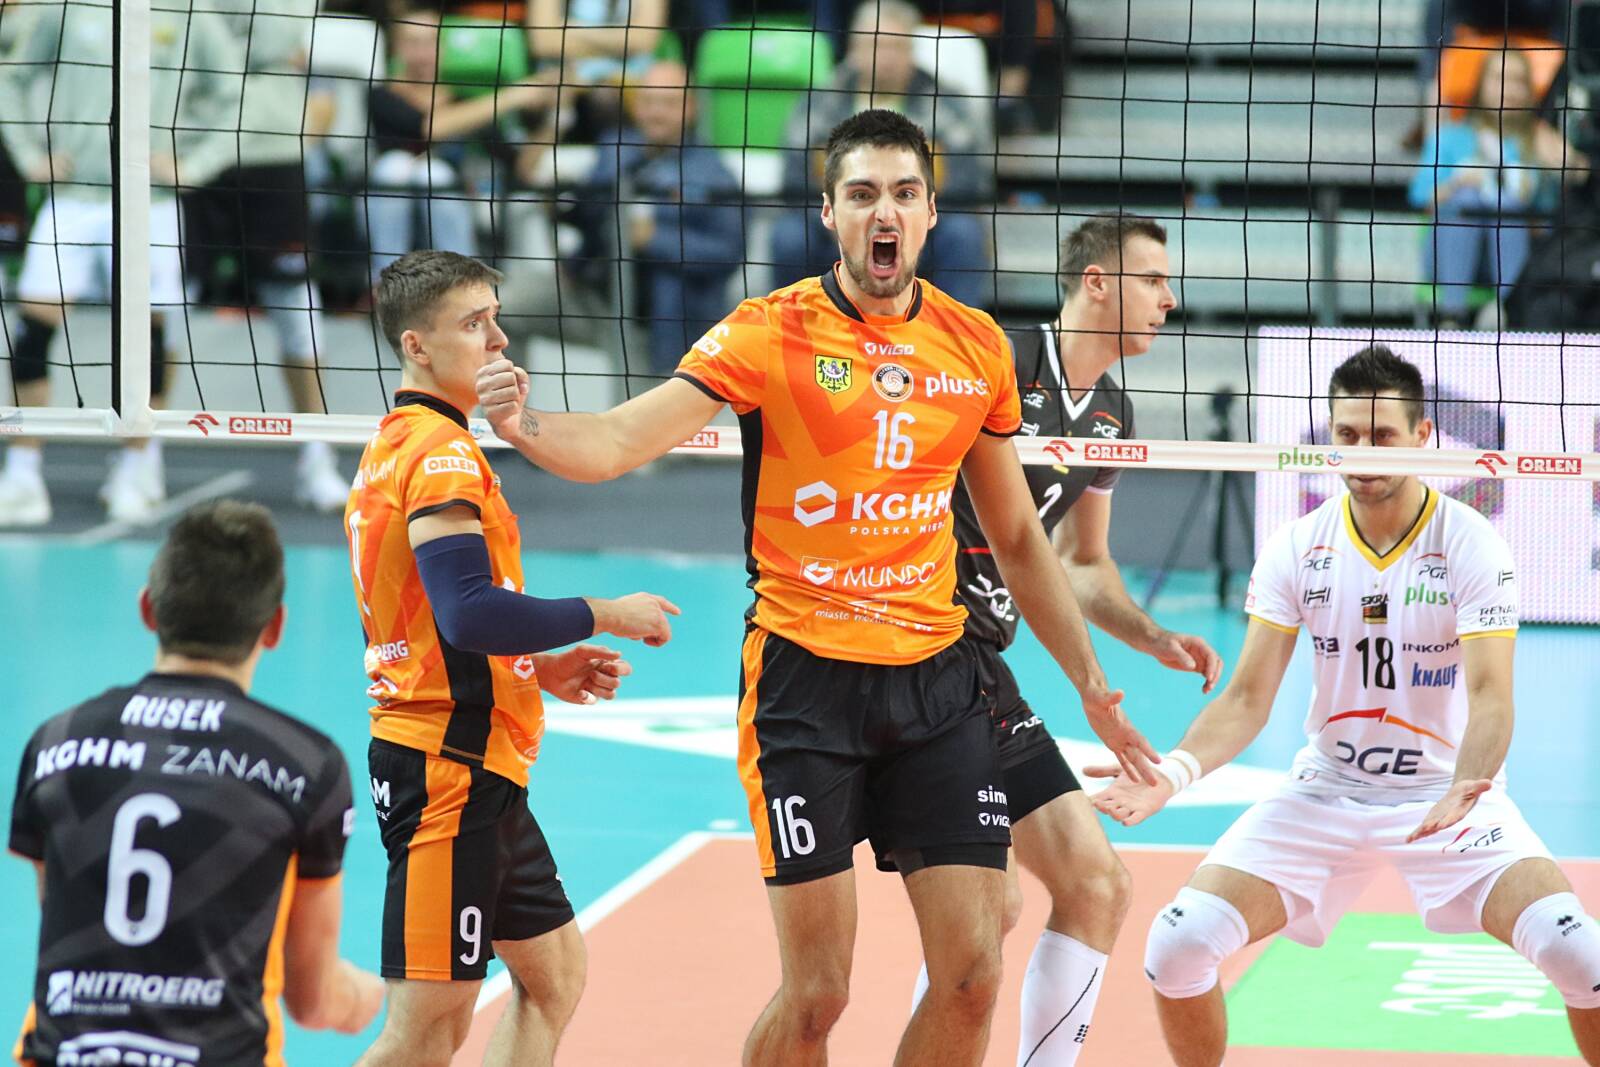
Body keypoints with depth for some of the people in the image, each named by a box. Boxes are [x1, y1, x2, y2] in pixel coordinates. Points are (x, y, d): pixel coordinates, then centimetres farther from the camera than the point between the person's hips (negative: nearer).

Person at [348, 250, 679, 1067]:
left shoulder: (393, 448, 17)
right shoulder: (441, 451, -14)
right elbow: (470, 612, -25)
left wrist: (539, 668, 16)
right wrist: (604, 616, -13)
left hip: (479, 768, 11)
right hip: (449, 764, -11)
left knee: (554, 971, 19)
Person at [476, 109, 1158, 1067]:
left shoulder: (977, 347, 6)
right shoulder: (771, 334, -6)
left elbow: (1018, 537, 17)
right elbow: (621, 439, -17)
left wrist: (1092, 683, 17)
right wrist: (526, 427, -38)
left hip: (938, 676, 4)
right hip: (805, 674, -4)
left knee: (972, 977, -1)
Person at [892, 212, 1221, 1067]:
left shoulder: (1111, 414, 13)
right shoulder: (995, 363, -14)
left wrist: (1155, 641, 12)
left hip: (985, 674, 9)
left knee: (1095, 886, 7)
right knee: (990, 899, -15)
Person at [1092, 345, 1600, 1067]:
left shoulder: (1471, 547, -12)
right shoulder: (1296, 549, -4)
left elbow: (1489, 695, -21)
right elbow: (1248, 697, -5)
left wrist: (1465, 787, -42)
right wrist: (1175, 770, -25)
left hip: (1446, 796, -2)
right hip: (1324, 790, 2)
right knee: (1179, 941, -16)